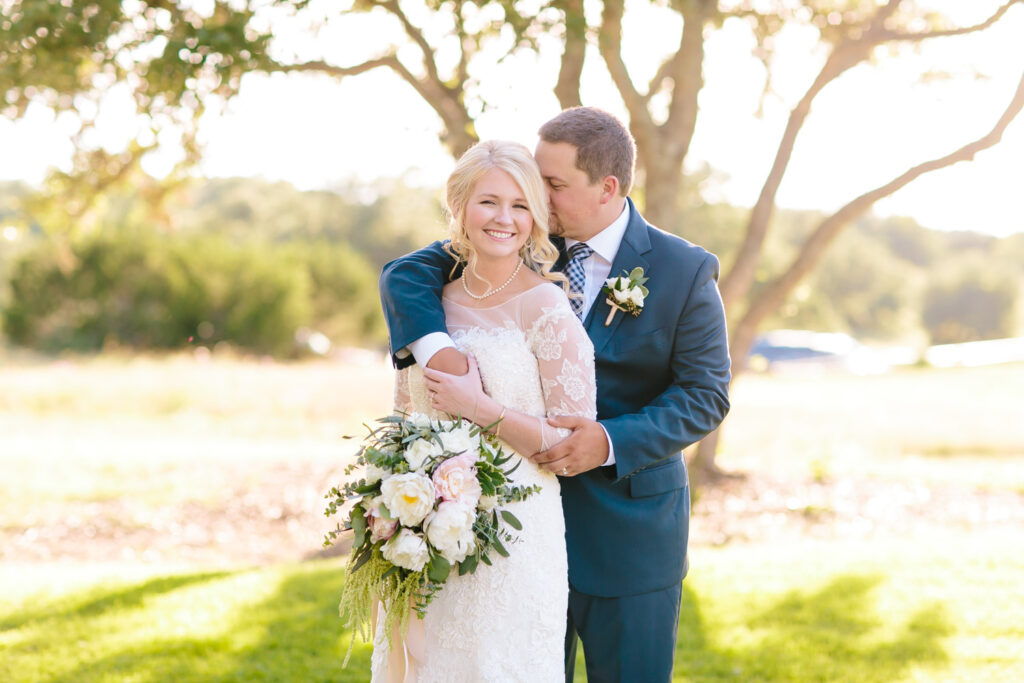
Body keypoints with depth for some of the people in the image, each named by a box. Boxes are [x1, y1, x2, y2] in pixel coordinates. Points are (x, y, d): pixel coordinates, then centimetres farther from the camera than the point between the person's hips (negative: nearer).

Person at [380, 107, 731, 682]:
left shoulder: (686, 271, -8)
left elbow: (705, 394, -9)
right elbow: (406, 273, -6)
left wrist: (611, 441, -24)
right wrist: (435, 347, -27)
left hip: (629, 533, -3)